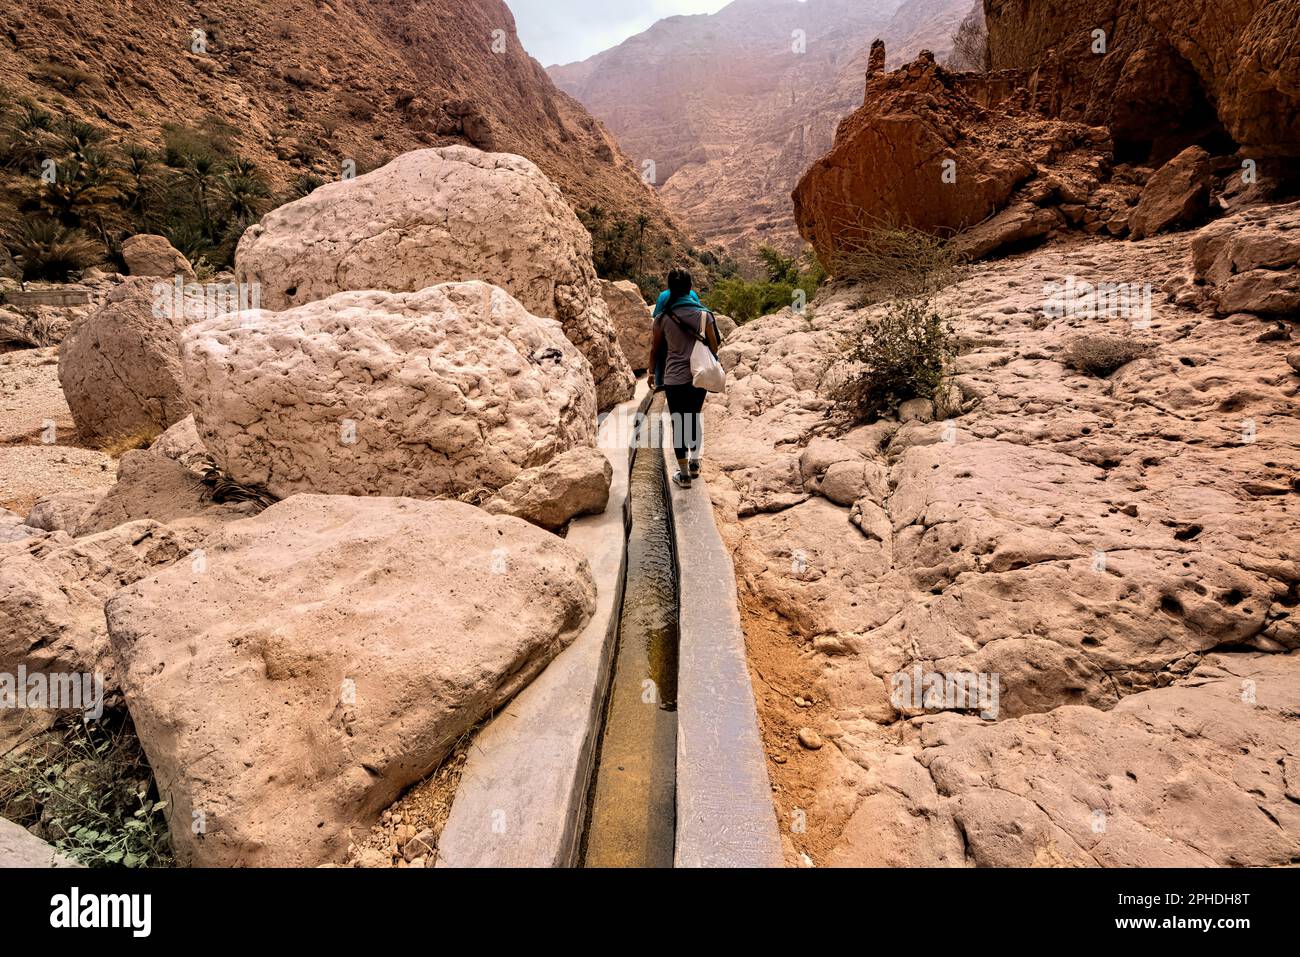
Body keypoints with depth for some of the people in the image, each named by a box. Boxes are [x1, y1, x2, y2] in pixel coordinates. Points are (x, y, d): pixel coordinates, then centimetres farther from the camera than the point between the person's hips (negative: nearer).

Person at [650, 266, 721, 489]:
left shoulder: (663, 317, -6)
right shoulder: (704, 314, -5)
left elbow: (654, 349, 3)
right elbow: (714, 346, 2)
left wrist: (653, 372, 18)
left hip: (674, 378, -2)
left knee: (678, 422, 7)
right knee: (695, 417, 22)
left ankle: (684, 474, 13)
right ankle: (694, 462, 30)